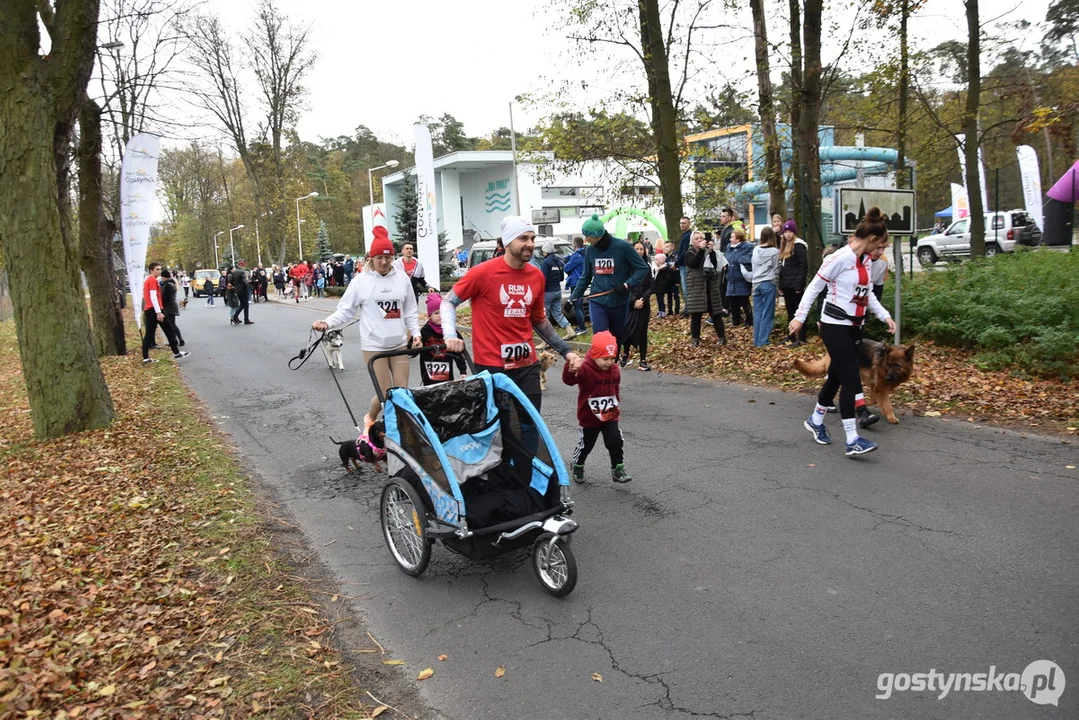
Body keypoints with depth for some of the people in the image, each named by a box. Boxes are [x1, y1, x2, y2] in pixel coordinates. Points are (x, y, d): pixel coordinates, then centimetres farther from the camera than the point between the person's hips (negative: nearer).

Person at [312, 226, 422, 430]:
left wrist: (416, 333, 1)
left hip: (399, 344, 4)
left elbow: (410, 311, 11)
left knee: (402, 391, 4)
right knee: (385, 393, -1)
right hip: (374, 345, -3)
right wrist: (327, 323, -20)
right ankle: (370, 418, 29)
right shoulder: (361, 280, -6)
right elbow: (345, 310, -4)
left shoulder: (402, 278, 4)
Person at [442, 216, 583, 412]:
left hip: (527, 365, 5)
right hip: (491, 365, -4)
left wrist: (565, 351, 14)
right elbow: (448, 302, -2)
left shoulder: (536, 276, 4)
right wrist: (450, 335, -20)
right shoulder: (483, 272, -11)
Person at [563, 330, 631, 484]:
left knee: (615, 442, -4)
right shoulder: (585, 369, -22)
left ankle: (618, 469, 11)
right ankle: (578, 467, 37)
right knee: (585, 445, 13)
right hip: (589, 418, -4)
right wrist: (571, 369, -60)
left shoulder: (615, 370, -2)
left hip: (610, 416, 4)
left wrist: (615, 405, 16)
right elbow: (569, 380, -40)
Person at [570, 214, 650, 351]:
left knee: (618, 338, 15)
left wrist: (627, 284, -20)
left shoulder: (622, 247, -13)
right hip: (597, 302, 2)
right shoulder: (590, 250, 1)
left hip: (619, 302, -1)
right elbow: (585, 277, 13)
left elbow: (643, 268, -8)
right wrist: (573, 298, 10)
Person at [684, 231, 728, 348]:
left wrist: (712, 251, -21)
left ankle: (721, 337, 10)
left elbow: (715, 264, -9)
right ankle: (695, 339, 9)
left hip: (711, 287, 2)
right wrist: (701, 250, -24)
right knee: (696, 315, 0)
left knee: (715, 313, 2)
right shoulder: (689, 253, 1)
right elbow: (694, 264, -19)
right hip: (696, 288, -2)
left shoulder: (709, 252, 8)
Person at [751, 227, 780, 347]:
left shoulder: (755, 250, 4)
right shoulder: (774, 251, -9)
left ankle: (756, 341, 11)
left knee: (757, 313, 8)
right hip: (768, 284, -5)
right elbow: (776, 270, -1)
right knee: (766, 313, 0)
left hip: (756, 284, 5)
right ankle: (762, 341, -1)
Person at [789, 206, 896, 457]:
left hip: (854, 327, 9)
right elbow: (815, 287, -12)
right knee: (850, 380, -10)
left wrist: (885, 316, 12)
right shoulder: (841, 258, -16)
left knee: (837, 376, 16)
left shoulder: (865, 260, 10)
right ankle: (852, 440, -7)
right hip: (835, 326, -8)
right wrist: (800, 317, -13)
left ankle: (815, 421, 34)